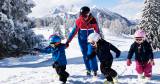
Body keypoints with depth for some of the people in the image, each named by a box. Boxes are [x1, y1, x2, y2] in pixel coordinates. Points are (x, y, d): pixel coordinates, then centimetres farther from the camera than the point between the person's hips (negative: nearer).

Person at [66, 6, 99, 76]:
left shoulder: (93, 20, -11)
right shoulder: (79, 21, -12)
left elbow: (97, 30, 2)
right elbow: (74, 31, -7)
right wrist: (68, 41, -8)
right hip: (82, 41, 1)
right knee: (85, 55, 6)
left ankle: (95, 70, 3)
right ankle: (88, 69, 20)